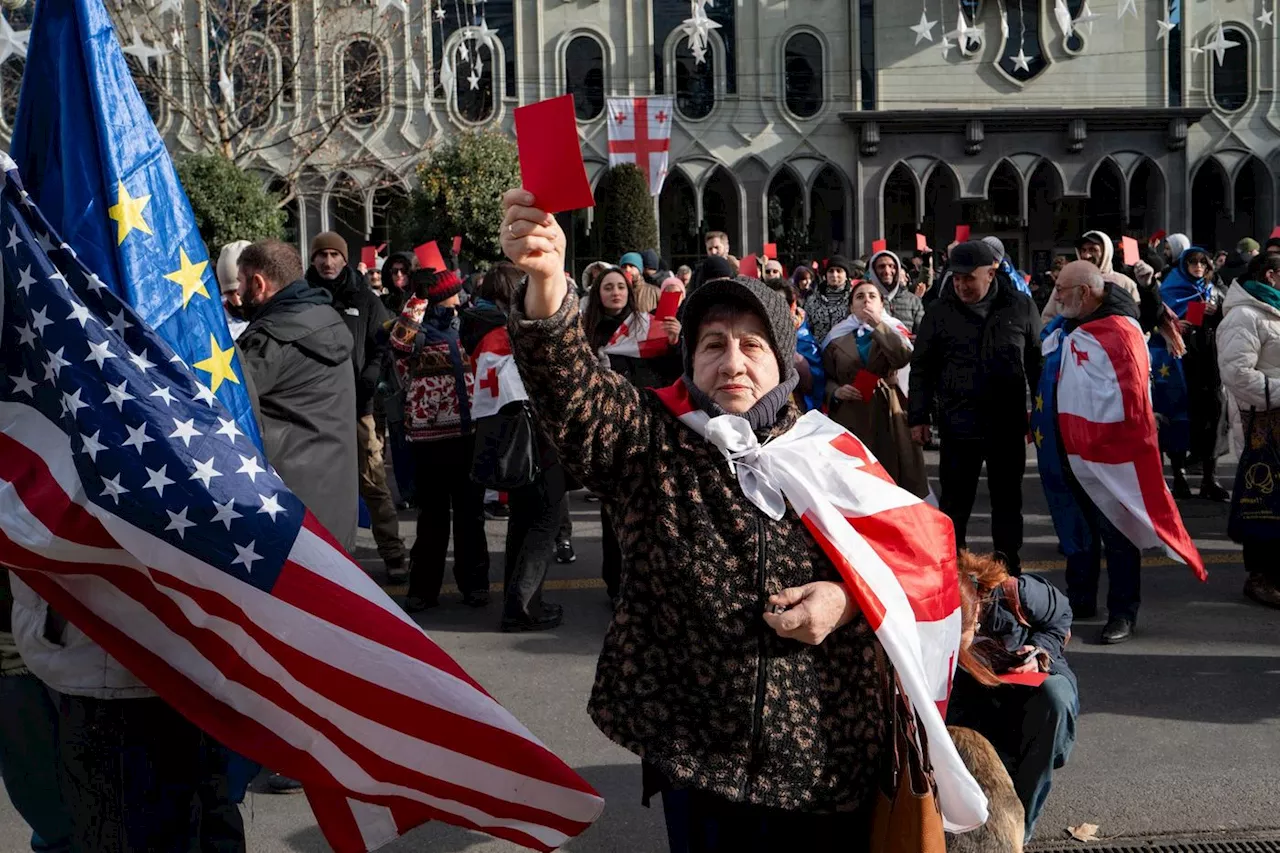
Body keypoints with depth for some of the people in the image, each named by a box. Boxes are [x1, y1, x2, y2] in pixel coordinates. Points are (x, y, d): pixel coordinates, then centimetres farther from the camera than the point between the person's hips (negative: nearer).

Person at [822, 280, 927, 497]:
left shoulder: (893, 330, 8)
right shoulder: (838, 337, 10)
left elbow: (904, 358, -13)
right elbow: (826, 378, 13)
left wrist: (878, 324, -11)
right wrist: (836, 392, -8)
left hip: (888, 413, 0)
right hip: (850, 416, 0)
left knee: (892, 474, -2)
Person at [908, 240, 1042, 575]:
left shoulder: (1021, 307, 0)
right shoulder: (940, 311, -3)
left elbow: (1038, 363, 8)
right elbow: (922, 368, 3)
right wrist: (918, 416, 0)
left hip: (1008, 425, 1)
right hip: (958, 425, -1)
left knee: (1007, 500, 13)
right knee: (954, 503, 7)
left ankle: (1009, 569, 26)